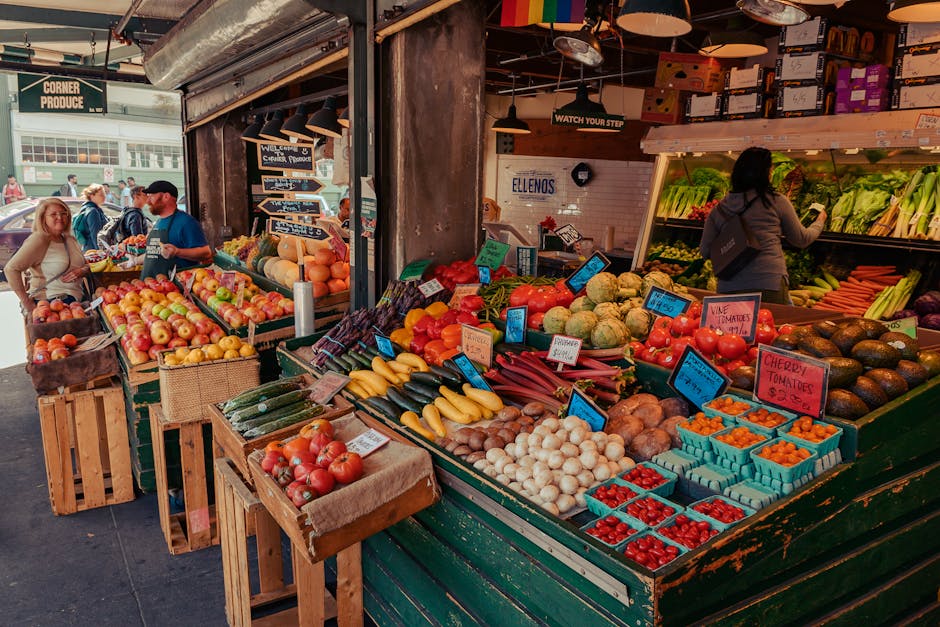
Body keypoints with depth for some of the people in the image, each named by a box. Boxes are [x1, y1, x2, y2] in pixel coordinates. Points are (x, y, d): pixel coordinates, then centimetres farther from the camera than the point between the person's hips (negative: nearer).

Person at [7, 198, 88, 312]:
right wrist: (26, 302, -17)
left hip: (74, 300, 7)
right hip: (48, 302, -7)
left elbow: (85, 266, 20)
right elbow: (11, 269, -17)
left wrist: (81, 271, -4)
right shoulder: (38, 240, -10)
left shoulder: (70, 239, 11)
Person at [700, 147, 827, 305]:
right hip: (770, 286, -3)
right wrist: (820, 221, 35)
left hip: (728, 288, 3)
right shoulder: (776, 201, 1)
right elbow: (801, 240, 15)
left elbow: (705, 251, 10)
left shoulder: (720, 208, 7)